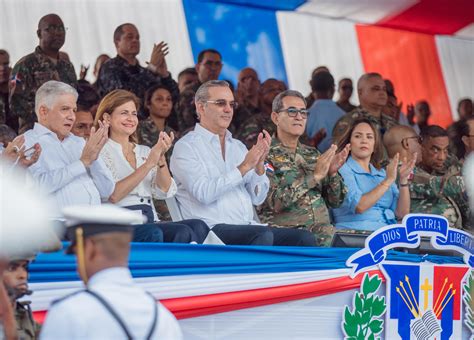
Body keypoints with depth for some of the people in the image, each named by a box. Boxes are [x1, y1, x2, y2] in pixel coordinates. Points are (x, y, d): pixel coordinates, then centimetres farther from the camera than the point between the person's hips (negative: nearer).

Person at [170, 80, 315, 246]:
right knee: (263, 235, -33)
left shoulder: (238, 147, 20)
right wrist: (244, 167, -15)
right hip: (213, 229, -7)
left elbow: (257, 198, 13)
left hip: (248, 227, 7)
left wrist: (259, 164, -4)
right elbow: (203, 193, -16)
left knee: (305, 238, -14)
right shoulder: (186, 146, 1)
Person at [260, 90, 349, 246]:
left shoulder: (312, 154, 17)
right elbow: (273, 202, -15)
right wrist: (315, 176, -15)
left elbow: (335, 201, 14)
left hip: (322, 229, 6)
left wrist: (333, 173, -5)